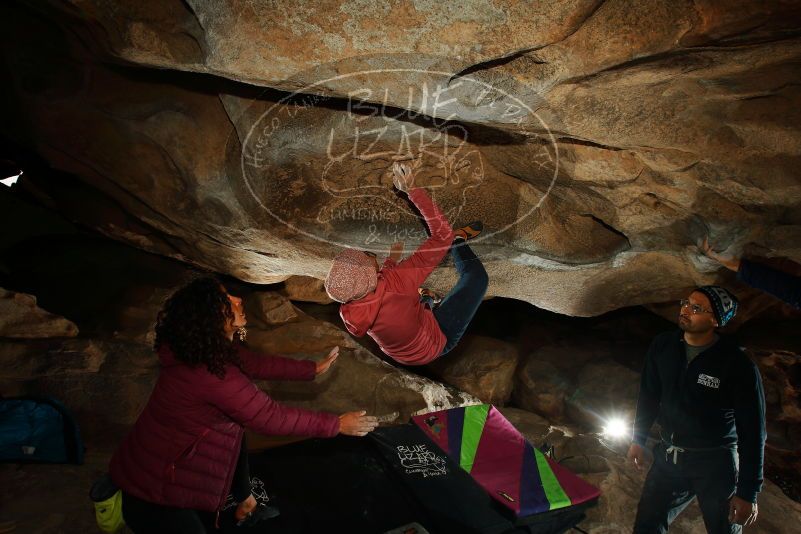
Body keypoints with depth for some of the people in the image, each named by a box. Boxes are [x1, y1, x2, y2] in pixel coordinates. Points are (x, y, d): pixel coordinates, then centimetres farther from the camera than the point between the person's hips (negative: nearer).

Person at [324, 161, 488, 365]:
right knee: (476, 275, -1)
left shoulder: (348, 312, -23)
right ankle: (458, 240, 20)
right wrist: (412, 189, -33)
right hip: (437, 343, -5)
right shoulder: (396, 281, -43)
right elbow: (443, 234, -35)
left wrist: (392, 260, 6)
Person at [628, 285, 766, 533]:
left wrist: (748, 492, -12)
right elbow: (649, 395, 9)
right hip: (668, 456, 4)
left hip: (716, 464, -4)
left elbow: (752, 430, -14)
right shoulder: (663, 346, -5)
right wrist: (638, 439, 12)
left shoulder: (738, 365, -18)